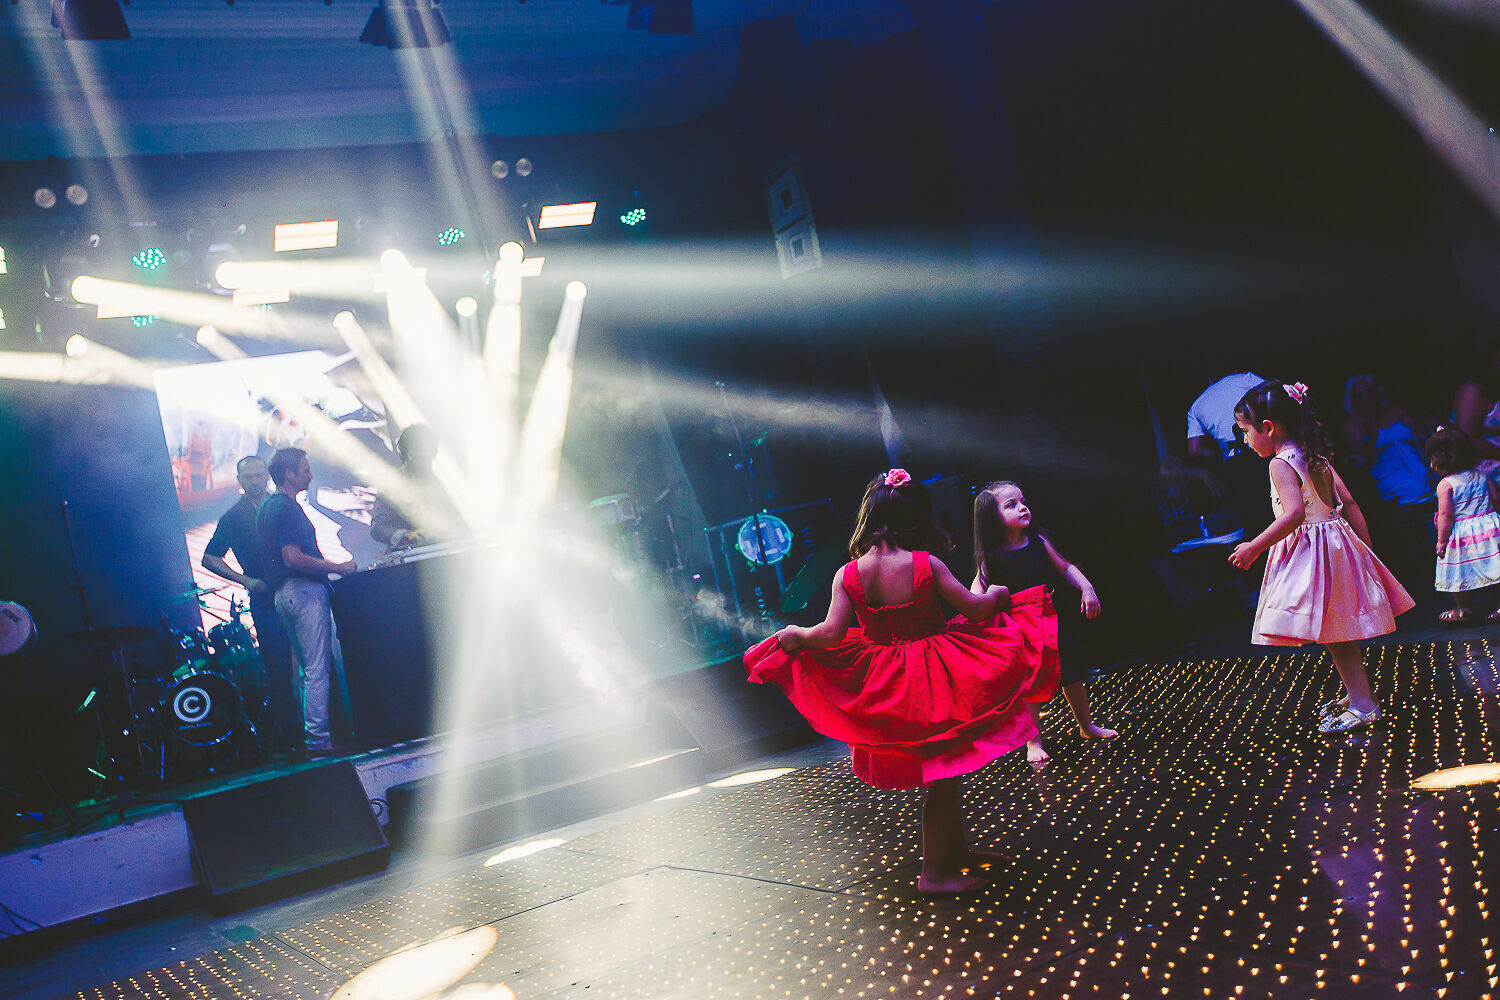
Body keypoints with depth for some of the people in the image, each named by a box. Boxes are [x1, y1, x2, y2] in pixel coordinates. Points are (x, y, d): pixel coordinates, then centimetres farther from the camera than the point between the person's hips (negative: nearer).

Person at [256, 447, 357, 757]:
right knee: (319, 667, -9)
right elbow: (293, 557, -23)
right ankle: (318, 738, -8)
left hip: (283, 591, 11)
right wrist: (335, 567, -16)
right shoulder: (288, 507, -15)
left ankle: (309, 730, 19)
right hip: (304, 590, -11)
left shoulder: (265, 507, 17)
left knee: (308, 667, 16)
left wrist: (324, 564, 24)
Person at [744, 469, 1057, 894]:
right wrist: (997, 594, 11)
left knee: (940, 774, 21)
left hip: (885, 681, 4)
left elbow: (830, 634, -12)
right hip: (932, 680, -4)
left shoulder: (848, 575, -7)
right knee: (941, 775, 7)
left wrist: (796, 634, 8)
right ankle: (934, 872, 12)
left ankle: (955, 849, 36)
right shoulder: (926, 564, -14)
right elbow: (975, 607, -11)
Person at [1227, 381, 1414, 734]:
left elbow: (1294, 514, -27)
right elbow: (1349, 503, 13)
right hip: (1335, 542, 10)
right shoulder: (1317, 458, 12)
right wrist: (1365, 546, 18)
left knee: (1333, 632, -4)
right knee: (1336, 631, 18)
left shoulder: (1281, 464, -16)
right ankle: (1354, 693, 29)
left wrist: (1255, 546, -21)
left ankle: (1363, 705, -1)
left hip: (1309, 550, -9)